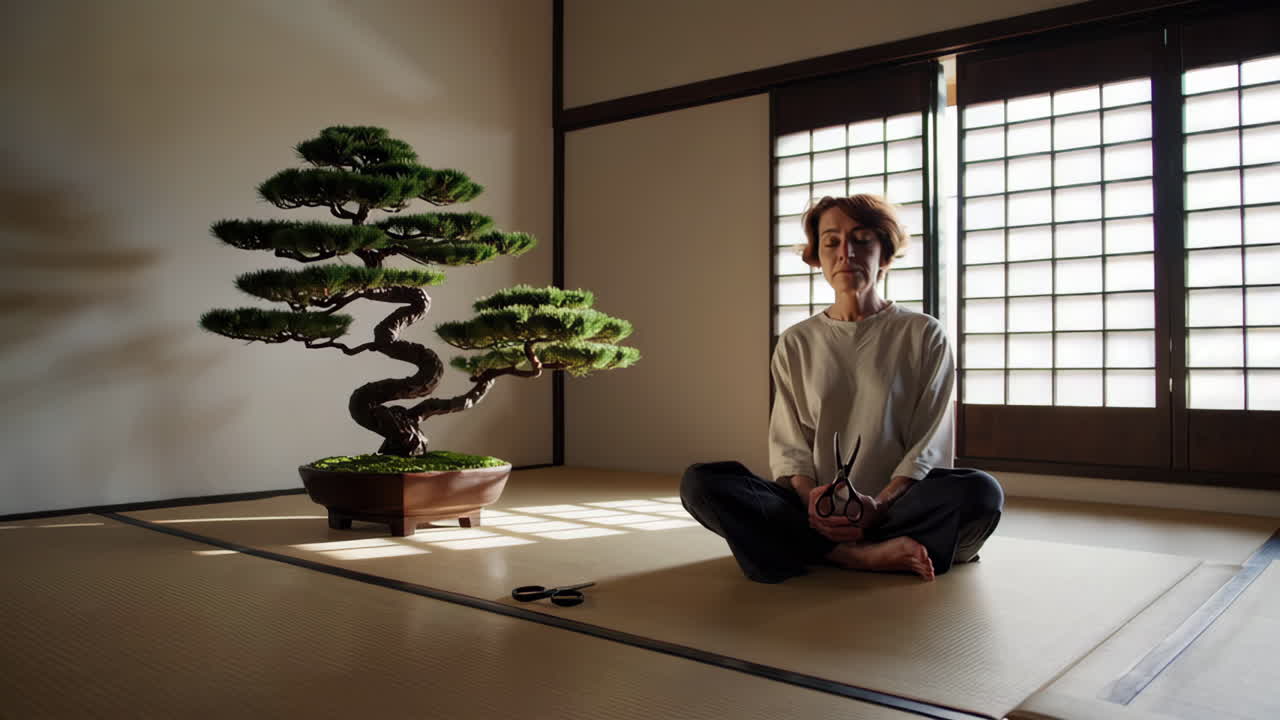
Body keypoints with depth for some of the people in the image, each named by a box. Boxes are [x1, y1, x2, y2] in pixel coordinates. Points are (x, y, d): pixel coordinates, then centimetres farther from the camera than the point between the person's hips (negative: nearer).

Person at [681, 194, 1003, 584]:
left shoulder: (924, 334, 6)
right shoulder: (796, 344, 12)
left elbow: (929, 446, 0)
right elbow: (787, 445, 5)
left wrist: (879, 505, -18)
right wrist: (811, 498, -17)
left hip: (896, 505, -1)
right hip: (811, 511, 2)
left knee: (981, 491, -32)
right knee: (699, 481, -23)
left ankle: (820, 552, -25)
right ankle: (864, 555, -28)